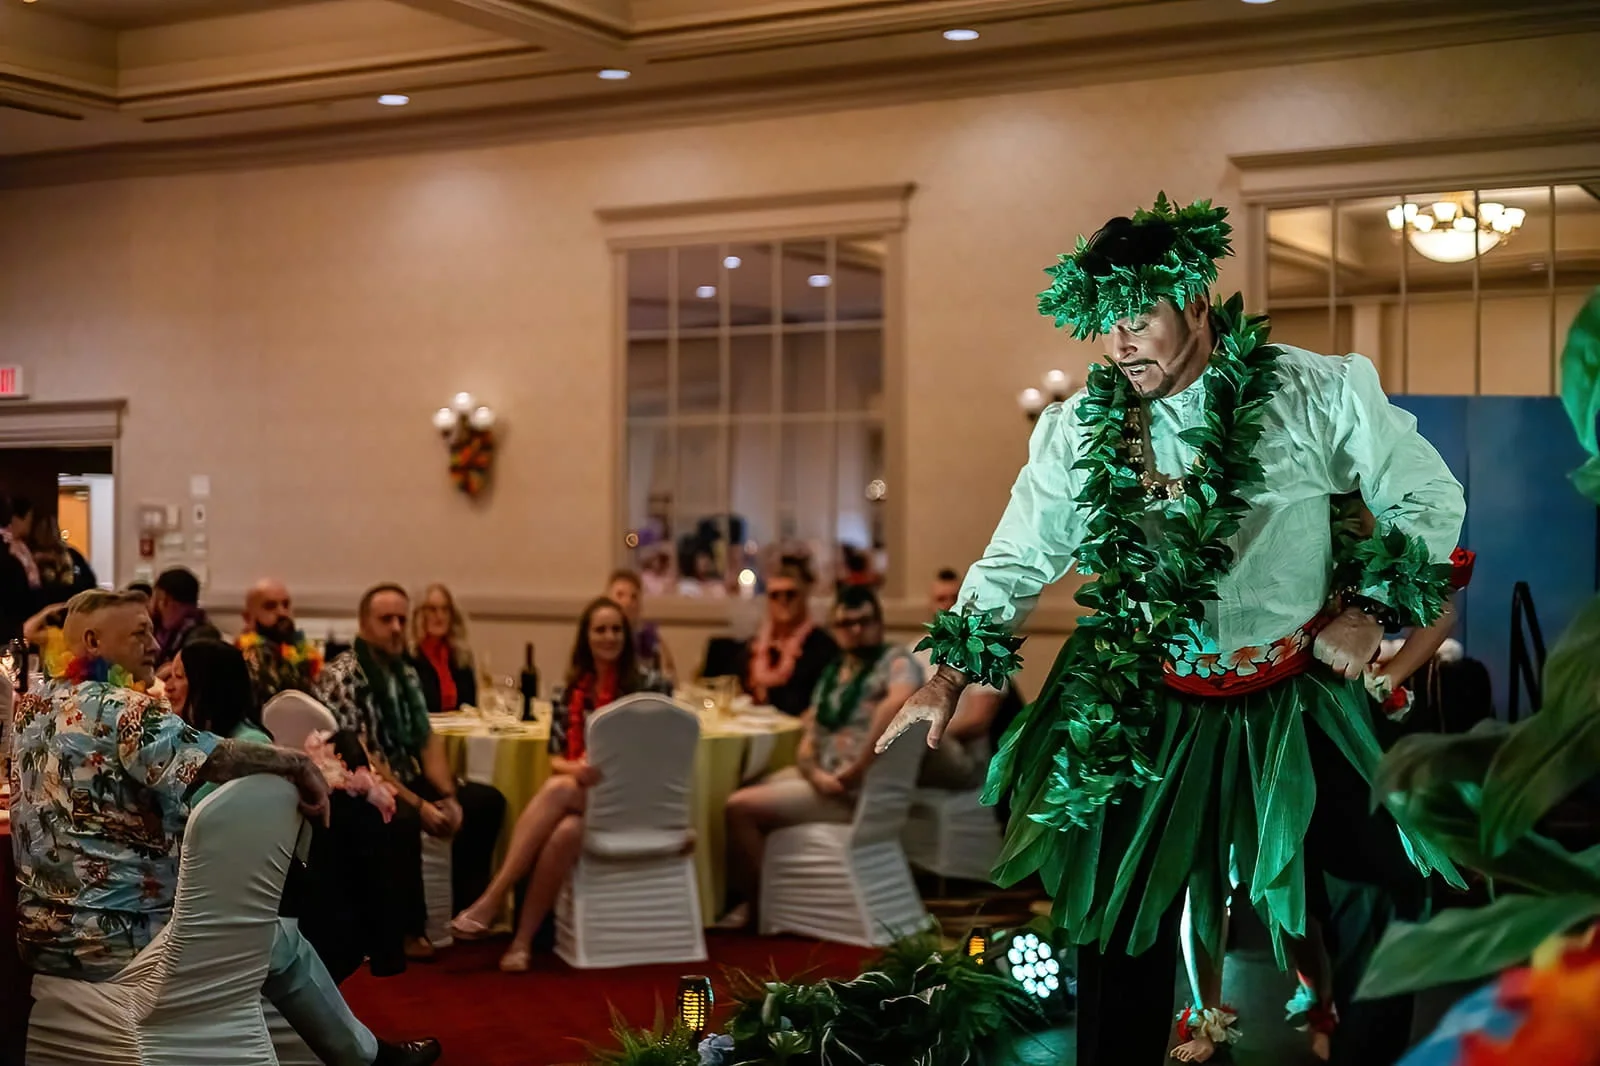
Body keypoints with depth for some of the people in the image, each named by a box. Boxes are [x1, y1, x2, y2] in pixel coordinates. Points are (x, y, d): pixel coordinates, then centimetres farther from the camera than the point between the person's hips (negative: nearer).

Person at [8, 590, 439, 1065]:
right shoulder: (121, 711, -21)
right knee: (283, 939, 13)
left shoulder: (30, 707, 7)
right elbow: (222, 759, -34)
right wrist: (301, 765, -21)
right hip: (118, 939, -9)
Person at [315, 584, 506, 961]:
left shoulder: (405, 673, 10)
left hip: (408, 779, 9)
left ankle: (467, 909, 7)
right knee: (403, 819, -37)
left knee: (486, 802, -1)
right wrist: (418, 805, -24)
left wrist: (448, 796, -8)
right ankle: (406, 928, -19)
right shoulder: (341, 677, -16)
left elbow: (427, 740, 9)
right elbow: (360, 758, -22)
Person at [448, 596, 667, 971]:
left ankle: (491, 901, -36)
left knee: (557, 791, -36)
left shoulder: (645, 683, 3)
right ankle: (523, 940, -34)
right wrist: (576, 768, -14)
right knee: (564, 832, -36)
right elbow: (554, 757, 9)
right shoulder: (570, 691, 12)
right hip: (575, 790, 3)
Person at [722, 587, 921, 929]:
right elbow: (808, 741, 10)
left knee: (740, 808, -16)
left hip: (858, 789, -9)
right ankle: (744, 897, 14)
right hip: (822, 777, 9)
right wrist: (815, 773, -13)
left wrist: (859, 767, -33)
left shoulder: (895, 660, -9)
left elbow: (900, 700, -33)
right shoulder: (833, 672, 16)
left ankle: (762, 905, 2)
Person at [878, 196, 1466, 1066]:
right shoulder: (1077, 430, -2)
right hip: (1142, 713, 1)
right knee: (1118, 927, 9)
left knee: (1395, 897, 8)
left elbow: (1432, 499, 2)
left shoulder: (1317, 395, -9)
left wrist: (1371, 606, -8)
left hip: (1298, 707, -1)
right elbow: (1015, 560, 5)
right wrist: (951, 676, -3)